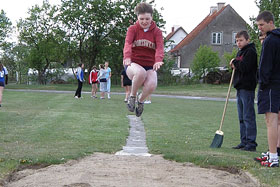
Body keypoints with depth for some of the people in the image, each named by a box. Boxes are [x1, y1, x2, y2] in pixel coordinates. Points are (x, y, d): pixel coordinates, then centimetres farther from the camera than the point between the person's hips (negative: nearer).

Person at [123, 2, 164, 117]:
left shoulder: (157, 32, 3)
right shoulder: (132, 29, 1)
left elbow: (160, 47, -15)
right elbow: (127, 43, -18)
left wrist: (158, 60, -38)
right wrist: (127, 57, -41)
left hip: (149, 66, 2)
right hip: (133, 64, -1)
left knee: (152, 84, -31)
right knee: (141, 72, -39)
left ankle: (141, 100, 5)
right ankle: (132, 96, -10)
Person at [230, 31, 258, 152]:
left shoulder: (250, 51, -9)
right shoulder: (240, 52, 20)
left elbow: (245, 67, -20)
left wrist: (235, 62, -5)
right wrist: (235, 65, 3)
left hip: (247, 88, -10)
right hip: (240, 88, 10)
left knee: (248, 116, -9)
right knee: (242, 117, 11)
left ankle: (251, 143, -7)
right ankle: (244, 142, 17)